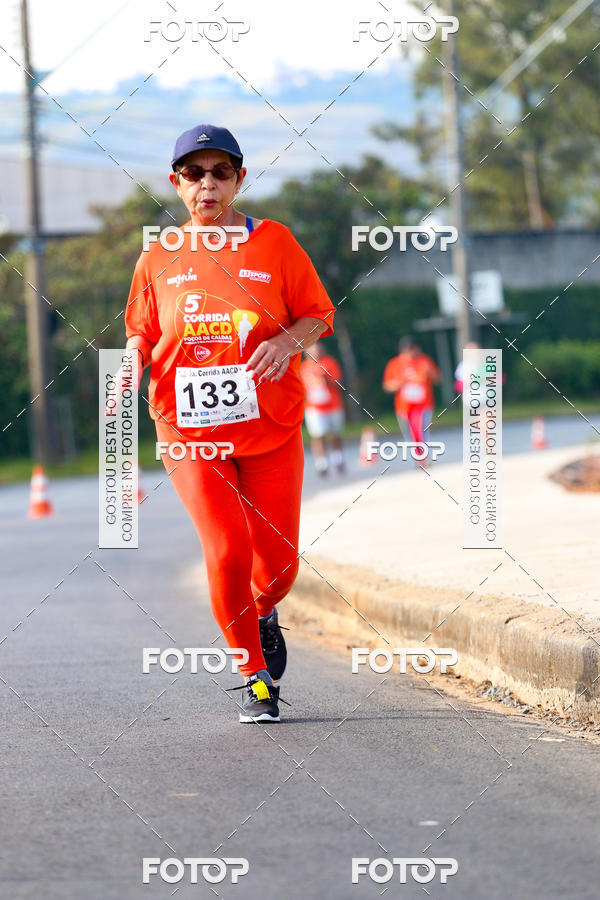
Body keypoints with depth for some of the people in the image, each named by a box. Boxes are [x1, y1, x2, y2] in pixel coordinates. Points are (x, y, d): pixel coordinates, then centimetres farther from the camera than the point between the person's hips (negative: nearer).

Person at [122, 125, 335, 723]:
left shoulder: (274, 242, 1)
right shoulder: (159, 258, 5)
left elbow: (317, 314, 5)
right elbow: (142, 331, 14)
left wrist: (288, 341, -16)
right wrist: (131, 363, -8)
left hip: (271, 427, 0)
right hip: (190, 430, 0)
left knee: (278, 559, 3)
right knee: (226, 550, -14)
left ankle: (263, 613, 41)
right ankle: (254, 676, 5)